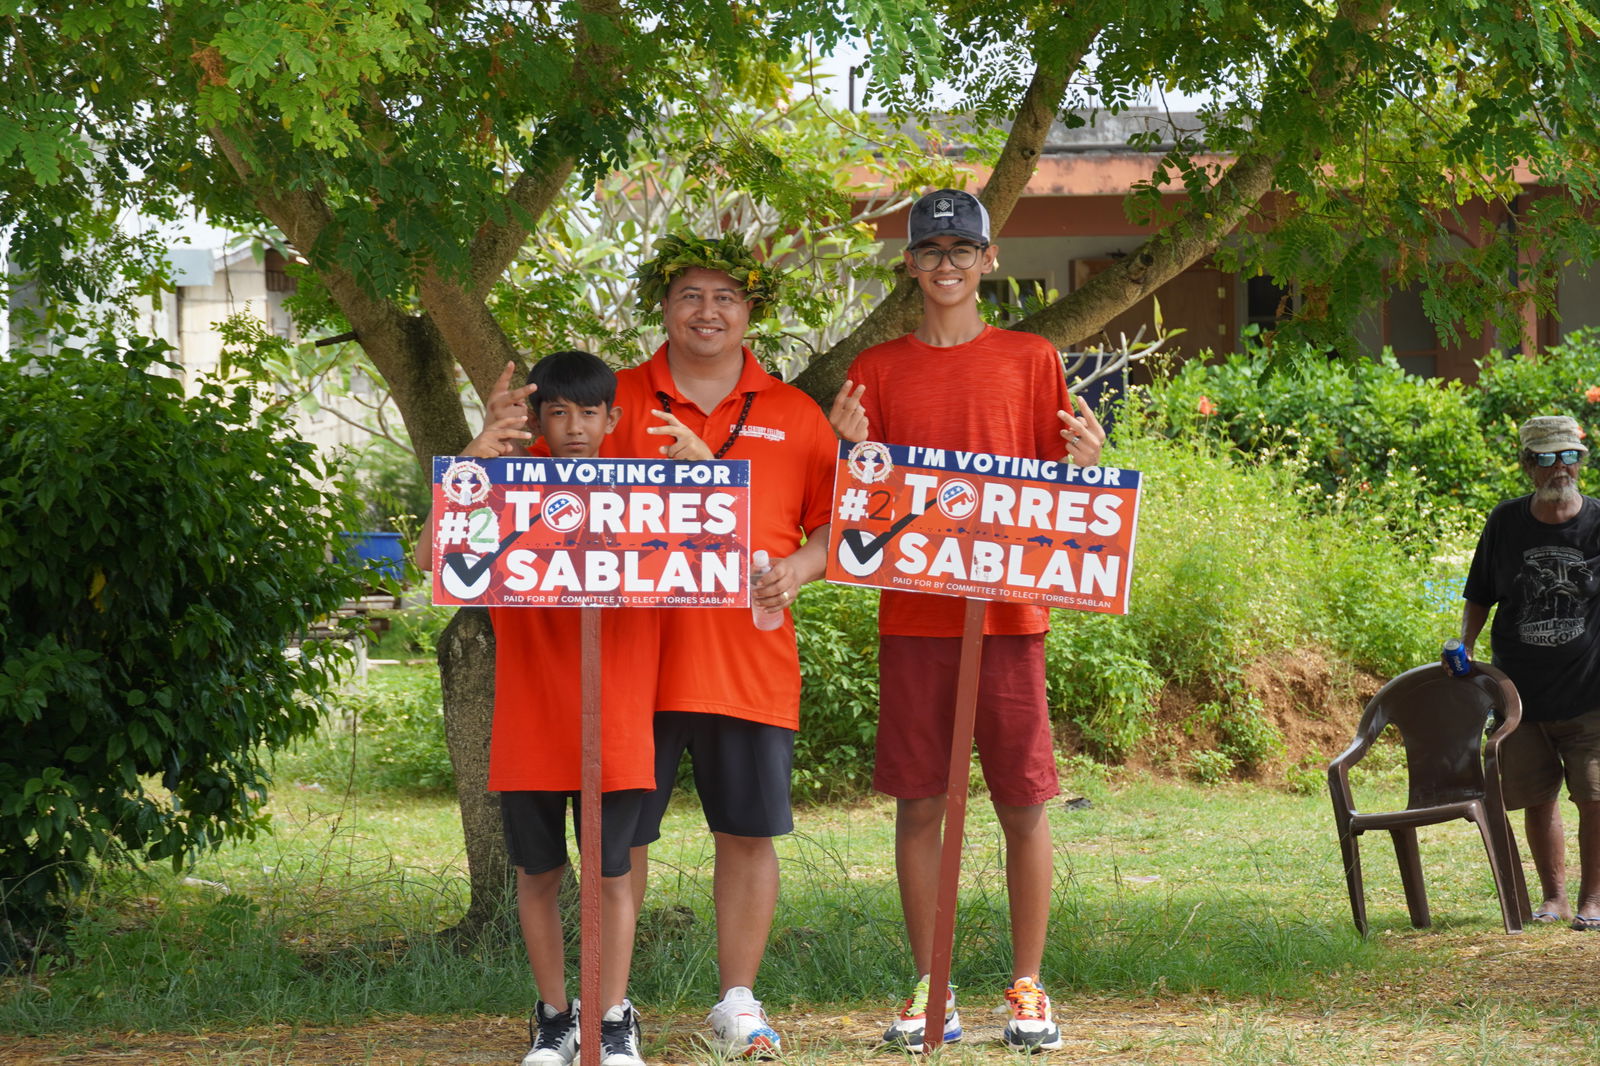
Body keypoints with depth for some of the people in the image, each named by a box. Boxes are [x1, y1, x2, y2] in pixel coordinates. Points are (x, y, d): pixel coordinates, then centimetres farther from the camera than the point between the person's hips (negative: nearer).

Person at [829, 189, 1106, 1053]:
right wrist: (855, 451, -11)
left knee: (1023, 803, -1)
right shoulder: (877, 371, 9)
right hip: (913, 615, 1)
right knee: (918, 804, 1)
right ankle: (928, 989, 9)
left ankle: (1027, 989, 8)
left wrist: (1082, 462, -13)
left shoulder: (1031, 361, 7)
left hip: (1009, 612, -1)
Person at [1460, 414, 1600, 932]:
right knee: (1537, 799, 7)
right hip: (1520, 690, 2)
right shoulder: (1505, 523, 2)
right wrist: (1465, 646, -1)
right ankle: (1553, 896, 20)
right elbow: (1479, 596, 14)